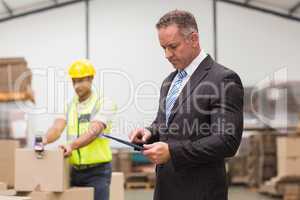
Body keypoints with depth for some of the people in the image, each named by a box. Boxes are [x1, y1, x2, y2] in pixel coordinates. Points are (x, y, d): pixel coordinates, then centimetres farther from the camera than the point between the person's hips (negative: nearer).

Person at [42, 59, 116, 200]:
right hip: (74, 170, 5)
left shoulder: (104, 104, -7)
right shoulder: (69, 106, 8)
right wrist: (45, 140, -32)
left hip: (98, 171, -5)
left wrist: (72, 145, -41)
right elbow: (58, 127, -9)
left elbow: (93, 132, -23)